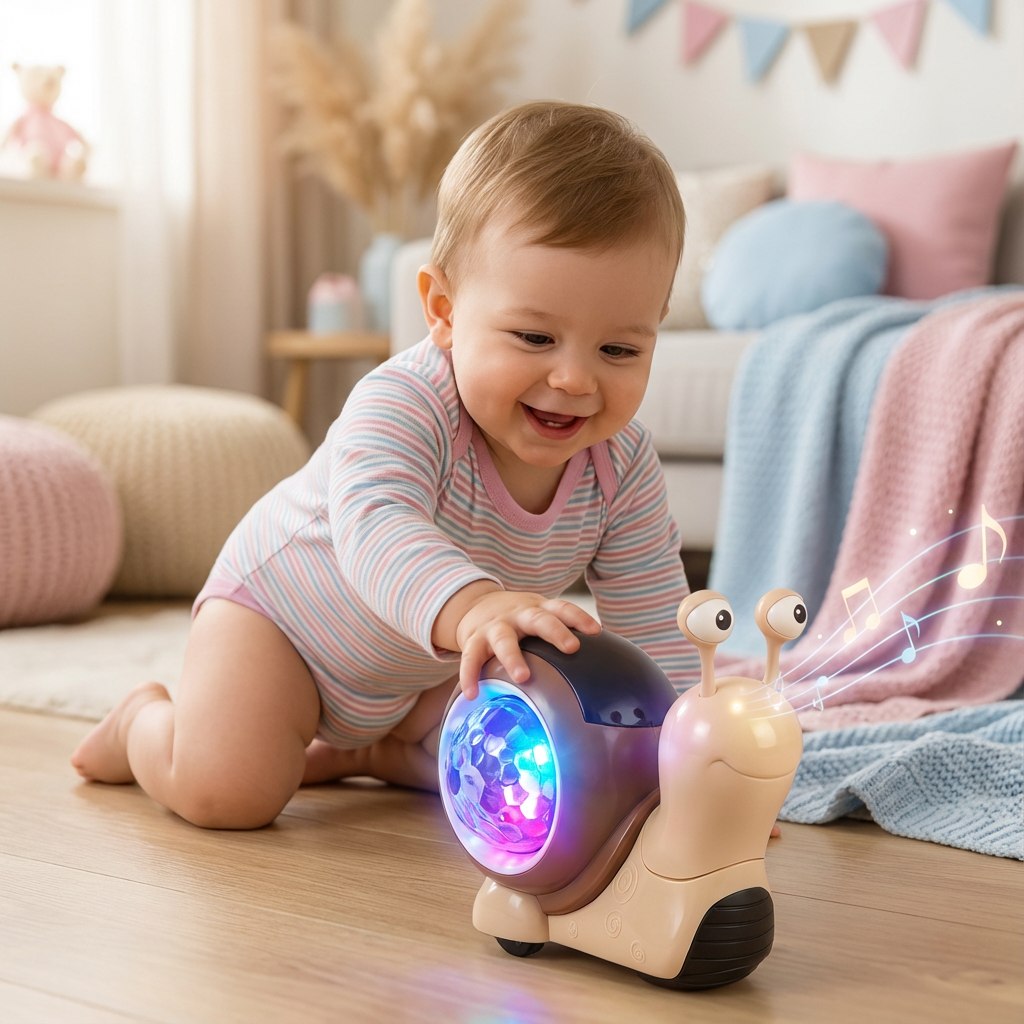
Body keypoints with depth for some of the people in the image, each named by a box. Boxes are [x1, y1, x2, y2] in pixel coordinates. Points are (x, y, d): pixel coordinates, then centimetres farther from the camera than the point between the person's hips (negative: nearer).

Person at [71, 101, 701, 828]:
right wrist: (469, 607, -76)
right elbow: (375, 524, -57)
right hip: (282, 601, -6)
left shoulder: (624, 466, -21)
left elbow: (652, 621, -14)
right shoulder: (403, 405, -39)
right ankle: (144, 722, 12)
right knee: (227, 792, -21)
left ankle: (361, 749, 25)